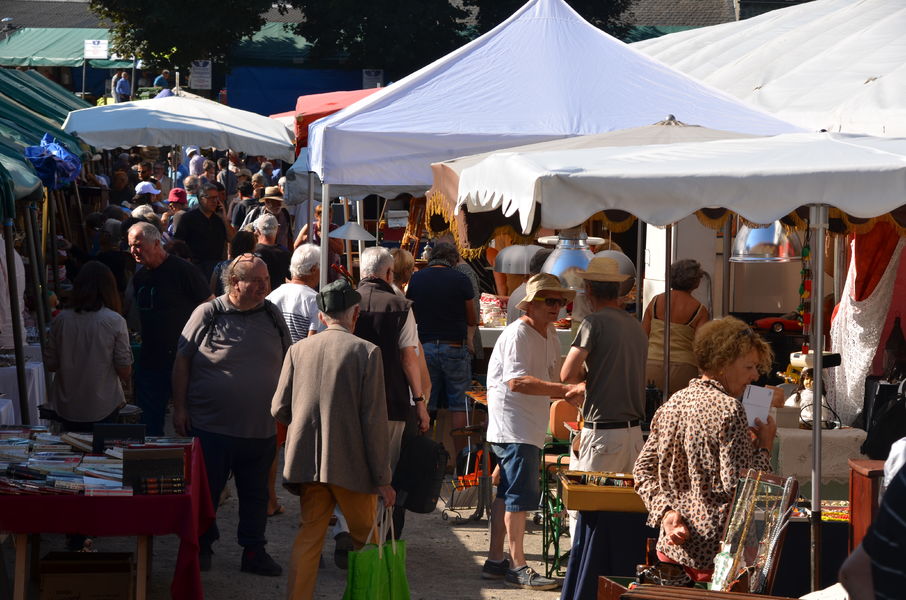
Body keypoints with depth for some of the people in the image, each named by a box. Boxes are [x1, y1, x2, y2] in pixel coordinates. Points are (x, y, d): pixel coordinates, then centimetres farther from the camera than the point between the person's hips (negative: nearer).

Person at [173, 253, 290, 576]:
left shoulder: (272, 316, 5)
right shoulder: (208, 314, -6)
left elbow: (287, 365, 13)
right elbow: (182, 360, -1)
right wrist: (179, 407, -4)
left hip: (260, 429, 3)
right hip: (210, 425, -3)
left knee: (256, 494, 11)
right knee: (205, 491, 7)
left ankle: (254, 551, 22)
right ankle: (202, 547, 22)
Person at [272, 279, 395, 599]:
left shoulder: (298, 350, 3)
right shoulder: (366, 352, -8)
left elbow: (279, 410, 3)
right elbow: (374, 420, -10)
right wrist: (382, 479, -6)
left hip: (307, 462, 3)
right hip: (351, 464, -3)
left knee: (308, 537, 9)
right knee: (366, 541, 12)